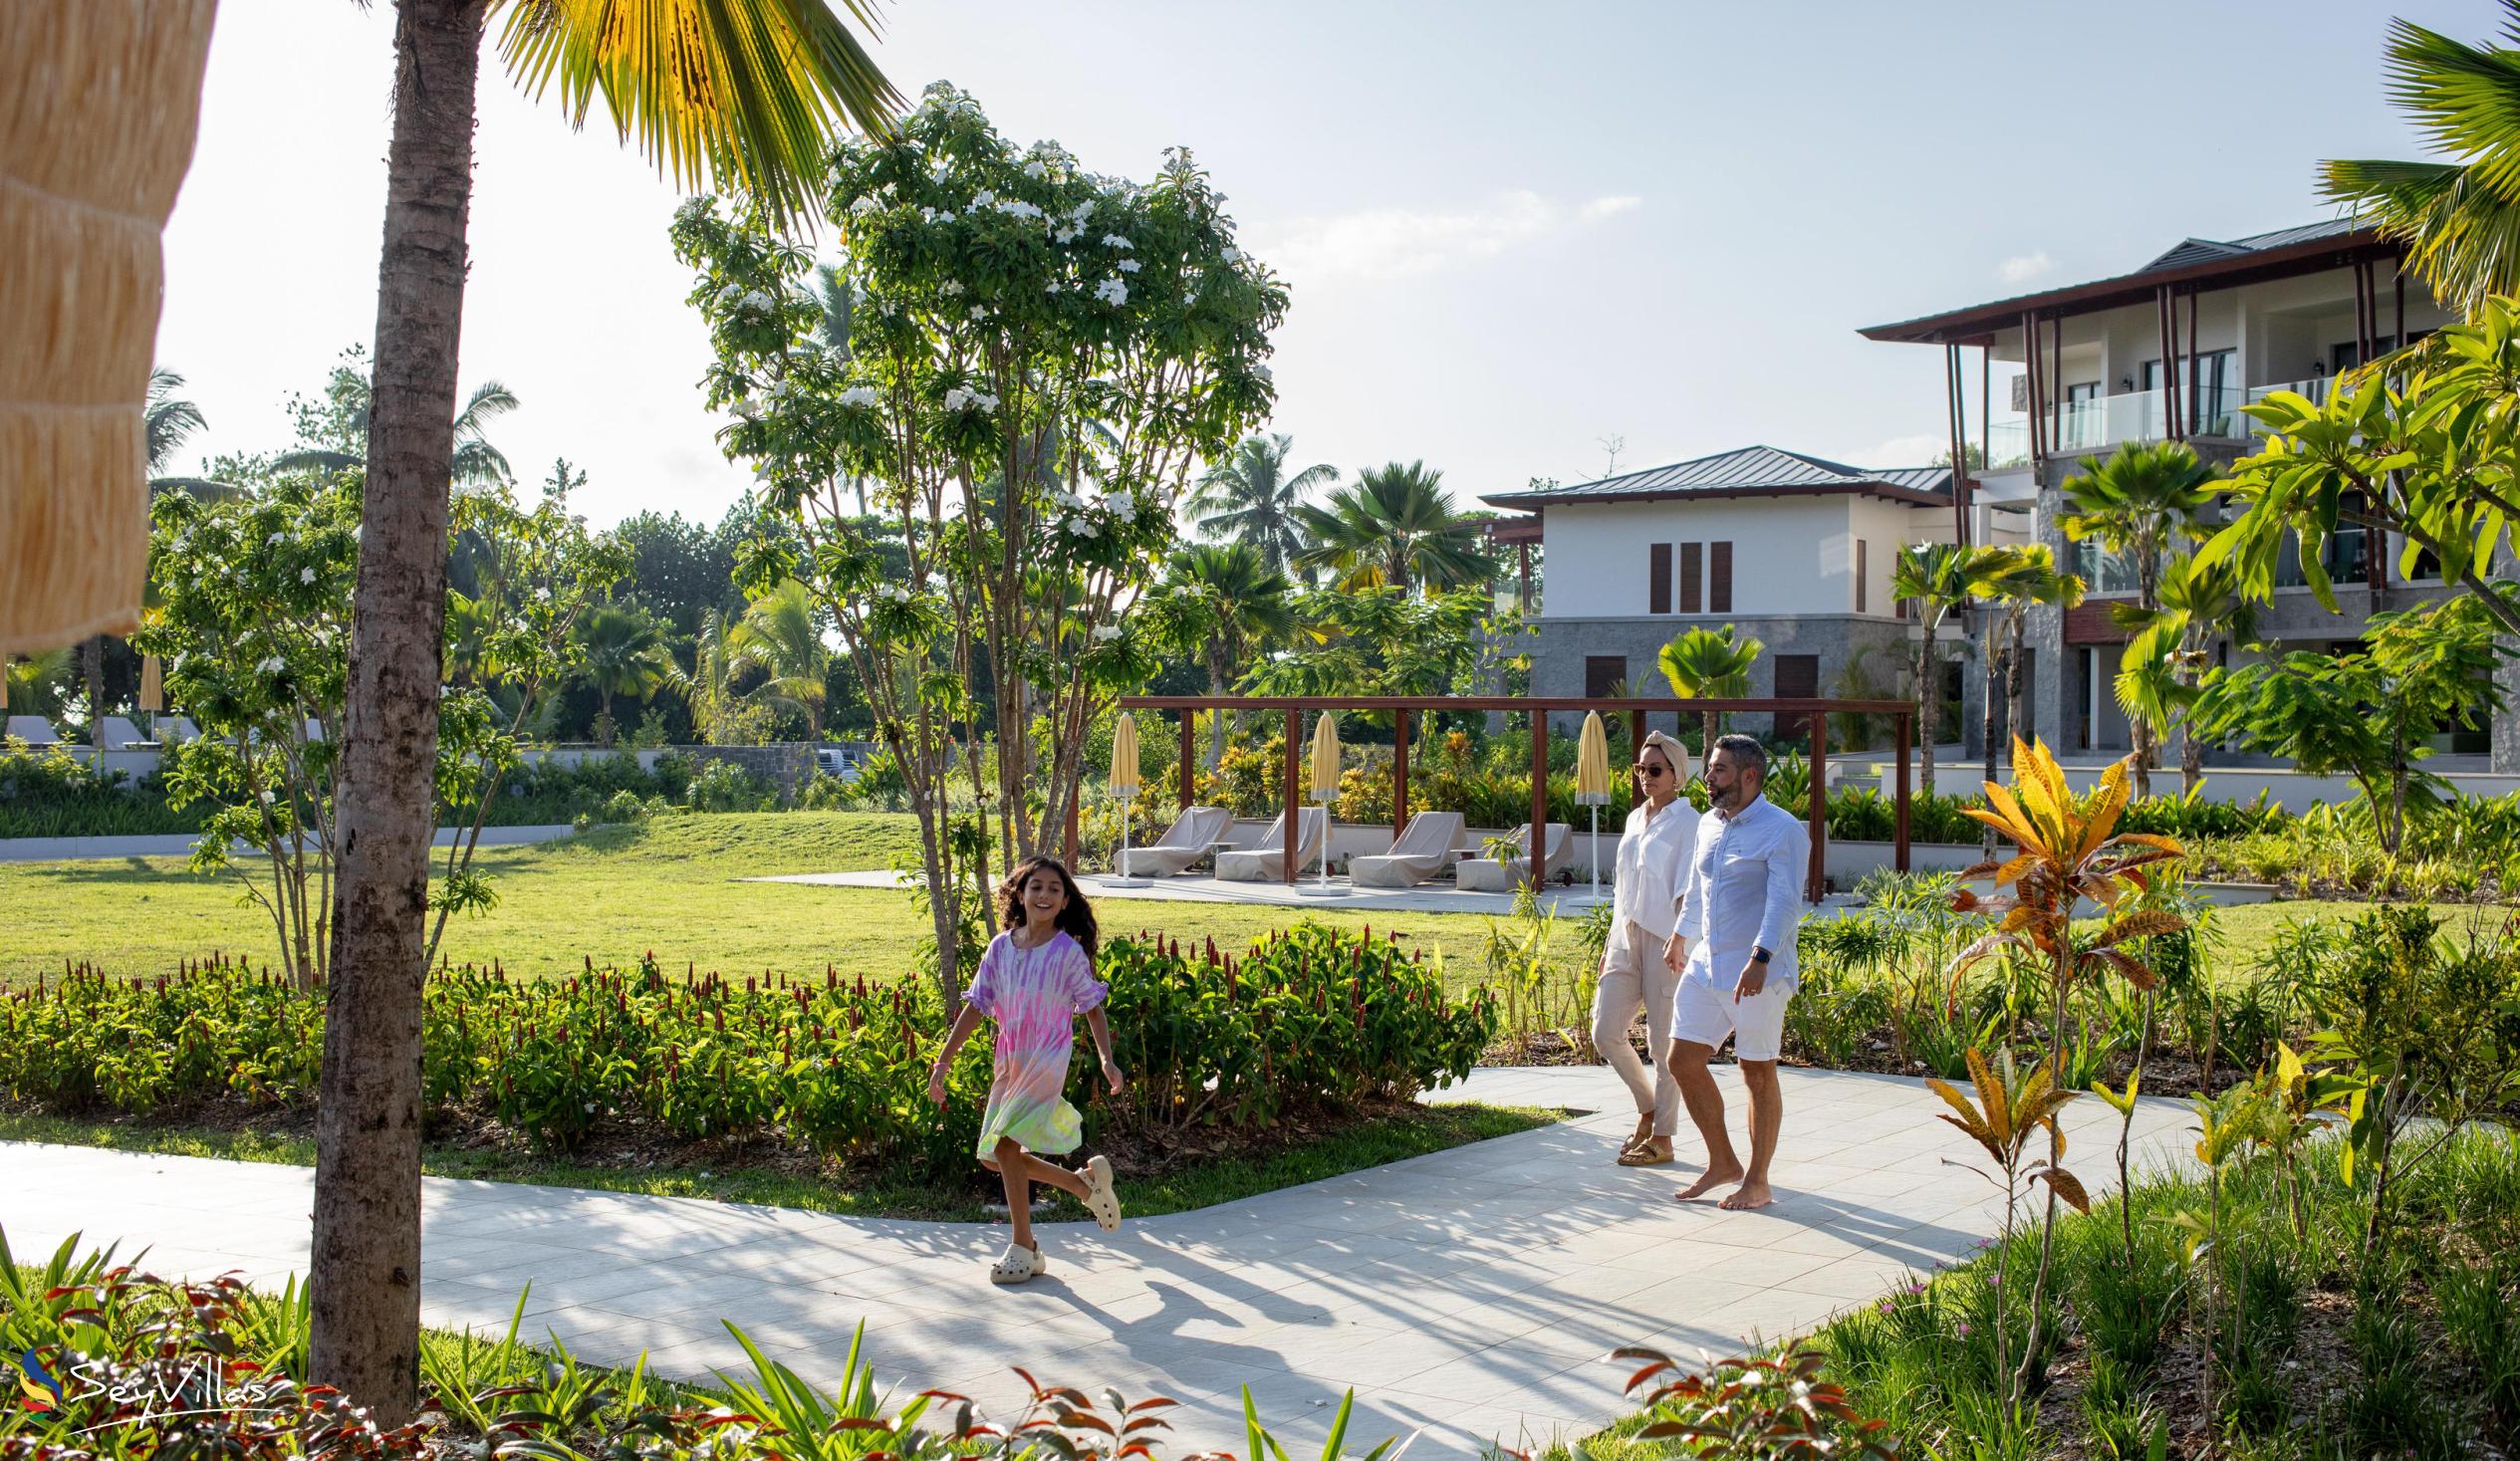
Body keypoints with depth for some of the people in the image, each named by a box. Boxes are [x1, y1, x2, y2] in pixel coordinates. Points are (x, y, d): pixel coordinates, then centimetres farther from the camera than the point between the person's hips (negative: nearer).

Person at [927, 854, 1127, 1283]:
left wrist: (1106, 1061, -10)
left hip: (1048, 1059, -6)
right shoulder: (1001, 946, 2)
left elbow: (1092, 1006, -1)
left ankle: (1023, 1249, -3)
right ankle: (1085, 1183, 24)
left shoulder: (1068, 951, -8)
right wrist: (943, 1061, 1)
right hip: (1009, 1061, 6)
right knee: (993, 1158, 6)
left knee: (1005, 1145, -17)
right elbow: (976, 1006, 4)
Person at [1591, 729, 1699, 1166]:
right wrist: (1610, 943, 18)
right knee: (1606, 1032, 2)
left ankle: (1662, 1137, 11)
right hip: (1626, 937, 7)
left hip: (1665, 940, -7)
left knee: (1664, 1041, 0)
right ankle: (1648, 1108, 23)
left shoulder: (1686, 821, -7)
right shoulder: (1635, 818, 15)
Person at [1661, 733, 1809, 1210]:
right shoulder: (1709, 824, 12)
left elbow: (1784, 901, -22)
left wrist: (1760, 958, -33)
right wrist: (1680, 936, 37)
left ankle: (1758, 1182, 14)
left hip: (1757, 975, -7)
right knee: (1683, 1062, 5)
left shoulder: (1782, 830, -12)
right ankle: (1722, 1163, 21)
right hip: (1705, 965, 7)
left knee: (1757, 1073, 3)